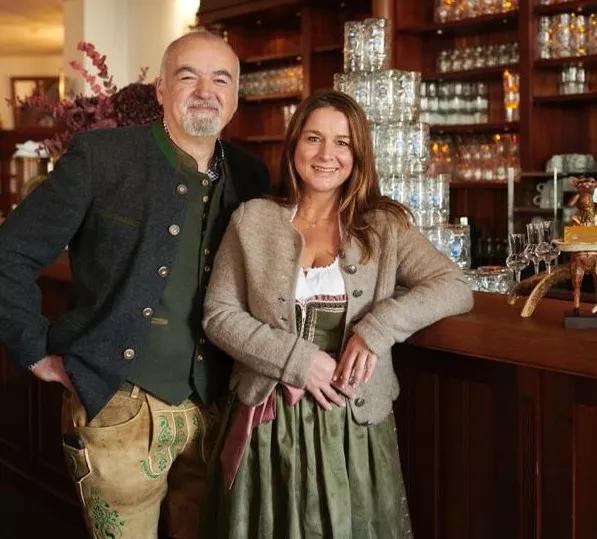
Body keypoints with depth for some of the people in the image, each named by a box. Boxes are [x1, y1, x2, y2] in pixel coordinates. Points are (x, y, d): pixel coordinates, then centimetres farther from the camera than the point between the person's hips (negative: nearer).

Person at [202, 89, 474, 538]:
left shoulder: (385, 228, 3)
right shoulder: (252, 220, 2)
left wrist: (378, 327, -20)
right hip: (269, 423, 0)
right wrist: (295, 358, -13)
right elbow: (218, 315, -1)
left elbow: (456, 289, -7)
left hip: (354, 423, 0)